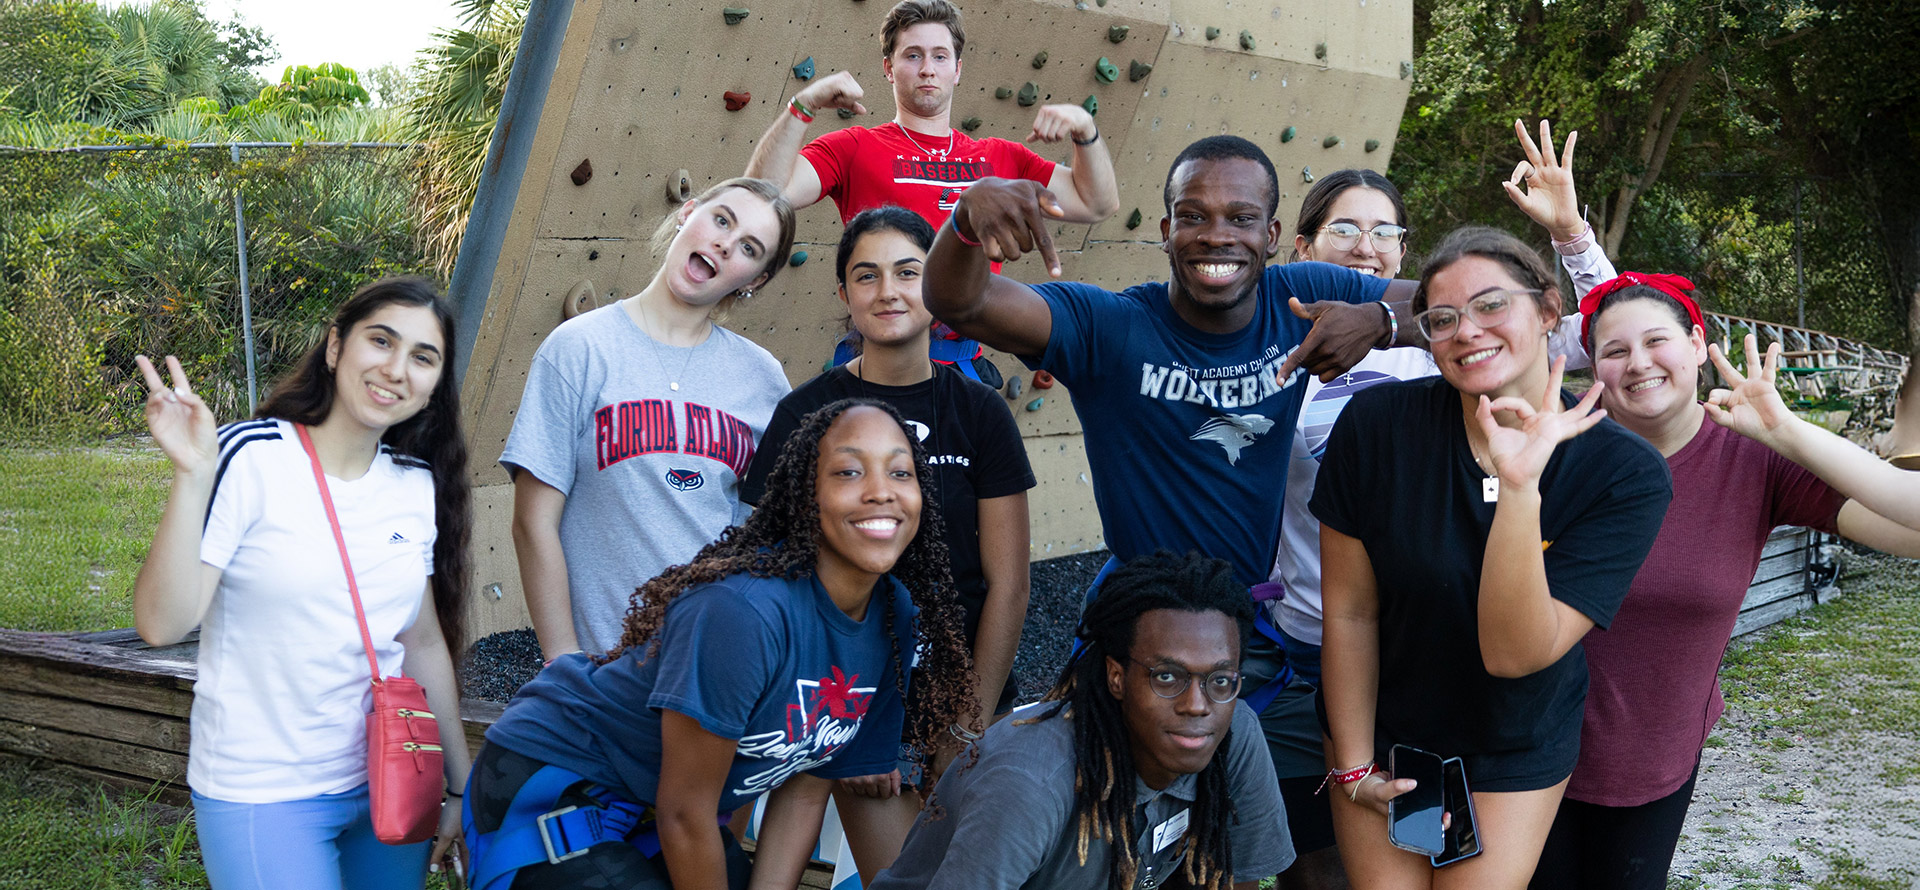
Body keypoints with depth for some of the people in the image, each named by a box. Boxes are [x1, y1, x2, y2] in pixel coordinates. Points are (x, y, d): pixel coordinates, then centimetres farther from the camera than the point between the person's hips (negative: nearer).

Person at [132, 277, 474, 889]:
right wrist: (193, 476, -29)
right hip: (262, 799, -5)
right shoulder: (251, 458, -13)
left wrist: (465, 789, 13)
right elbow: (162, 624, -20)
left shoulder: (417, 485, 3)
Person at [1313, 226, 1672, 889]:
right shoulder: (1377, 423, -19)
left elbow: (1512, 653, -29)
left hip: (1516, 755, 0)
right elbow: (1349, 612, -10)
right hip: (1378, 733, 1)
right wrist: (1354, 768, -6)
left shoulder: (1626, 474, -21)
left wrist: (1518, 487, -40)